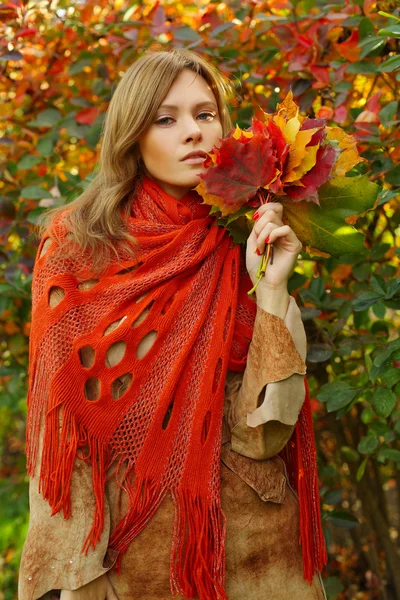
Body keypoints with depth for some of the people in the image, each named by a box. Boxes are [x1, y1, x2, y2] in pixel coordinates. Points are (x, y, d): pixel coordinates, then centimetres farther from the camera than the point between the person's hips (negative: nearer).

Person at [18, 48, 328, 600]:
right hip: (130, 555, -1)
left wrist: (271, 289, -19)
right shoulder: (75, 248, -7)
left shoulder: (247, 251, -4)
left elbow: (260, 440, -12)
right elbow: (64, 426, -6)